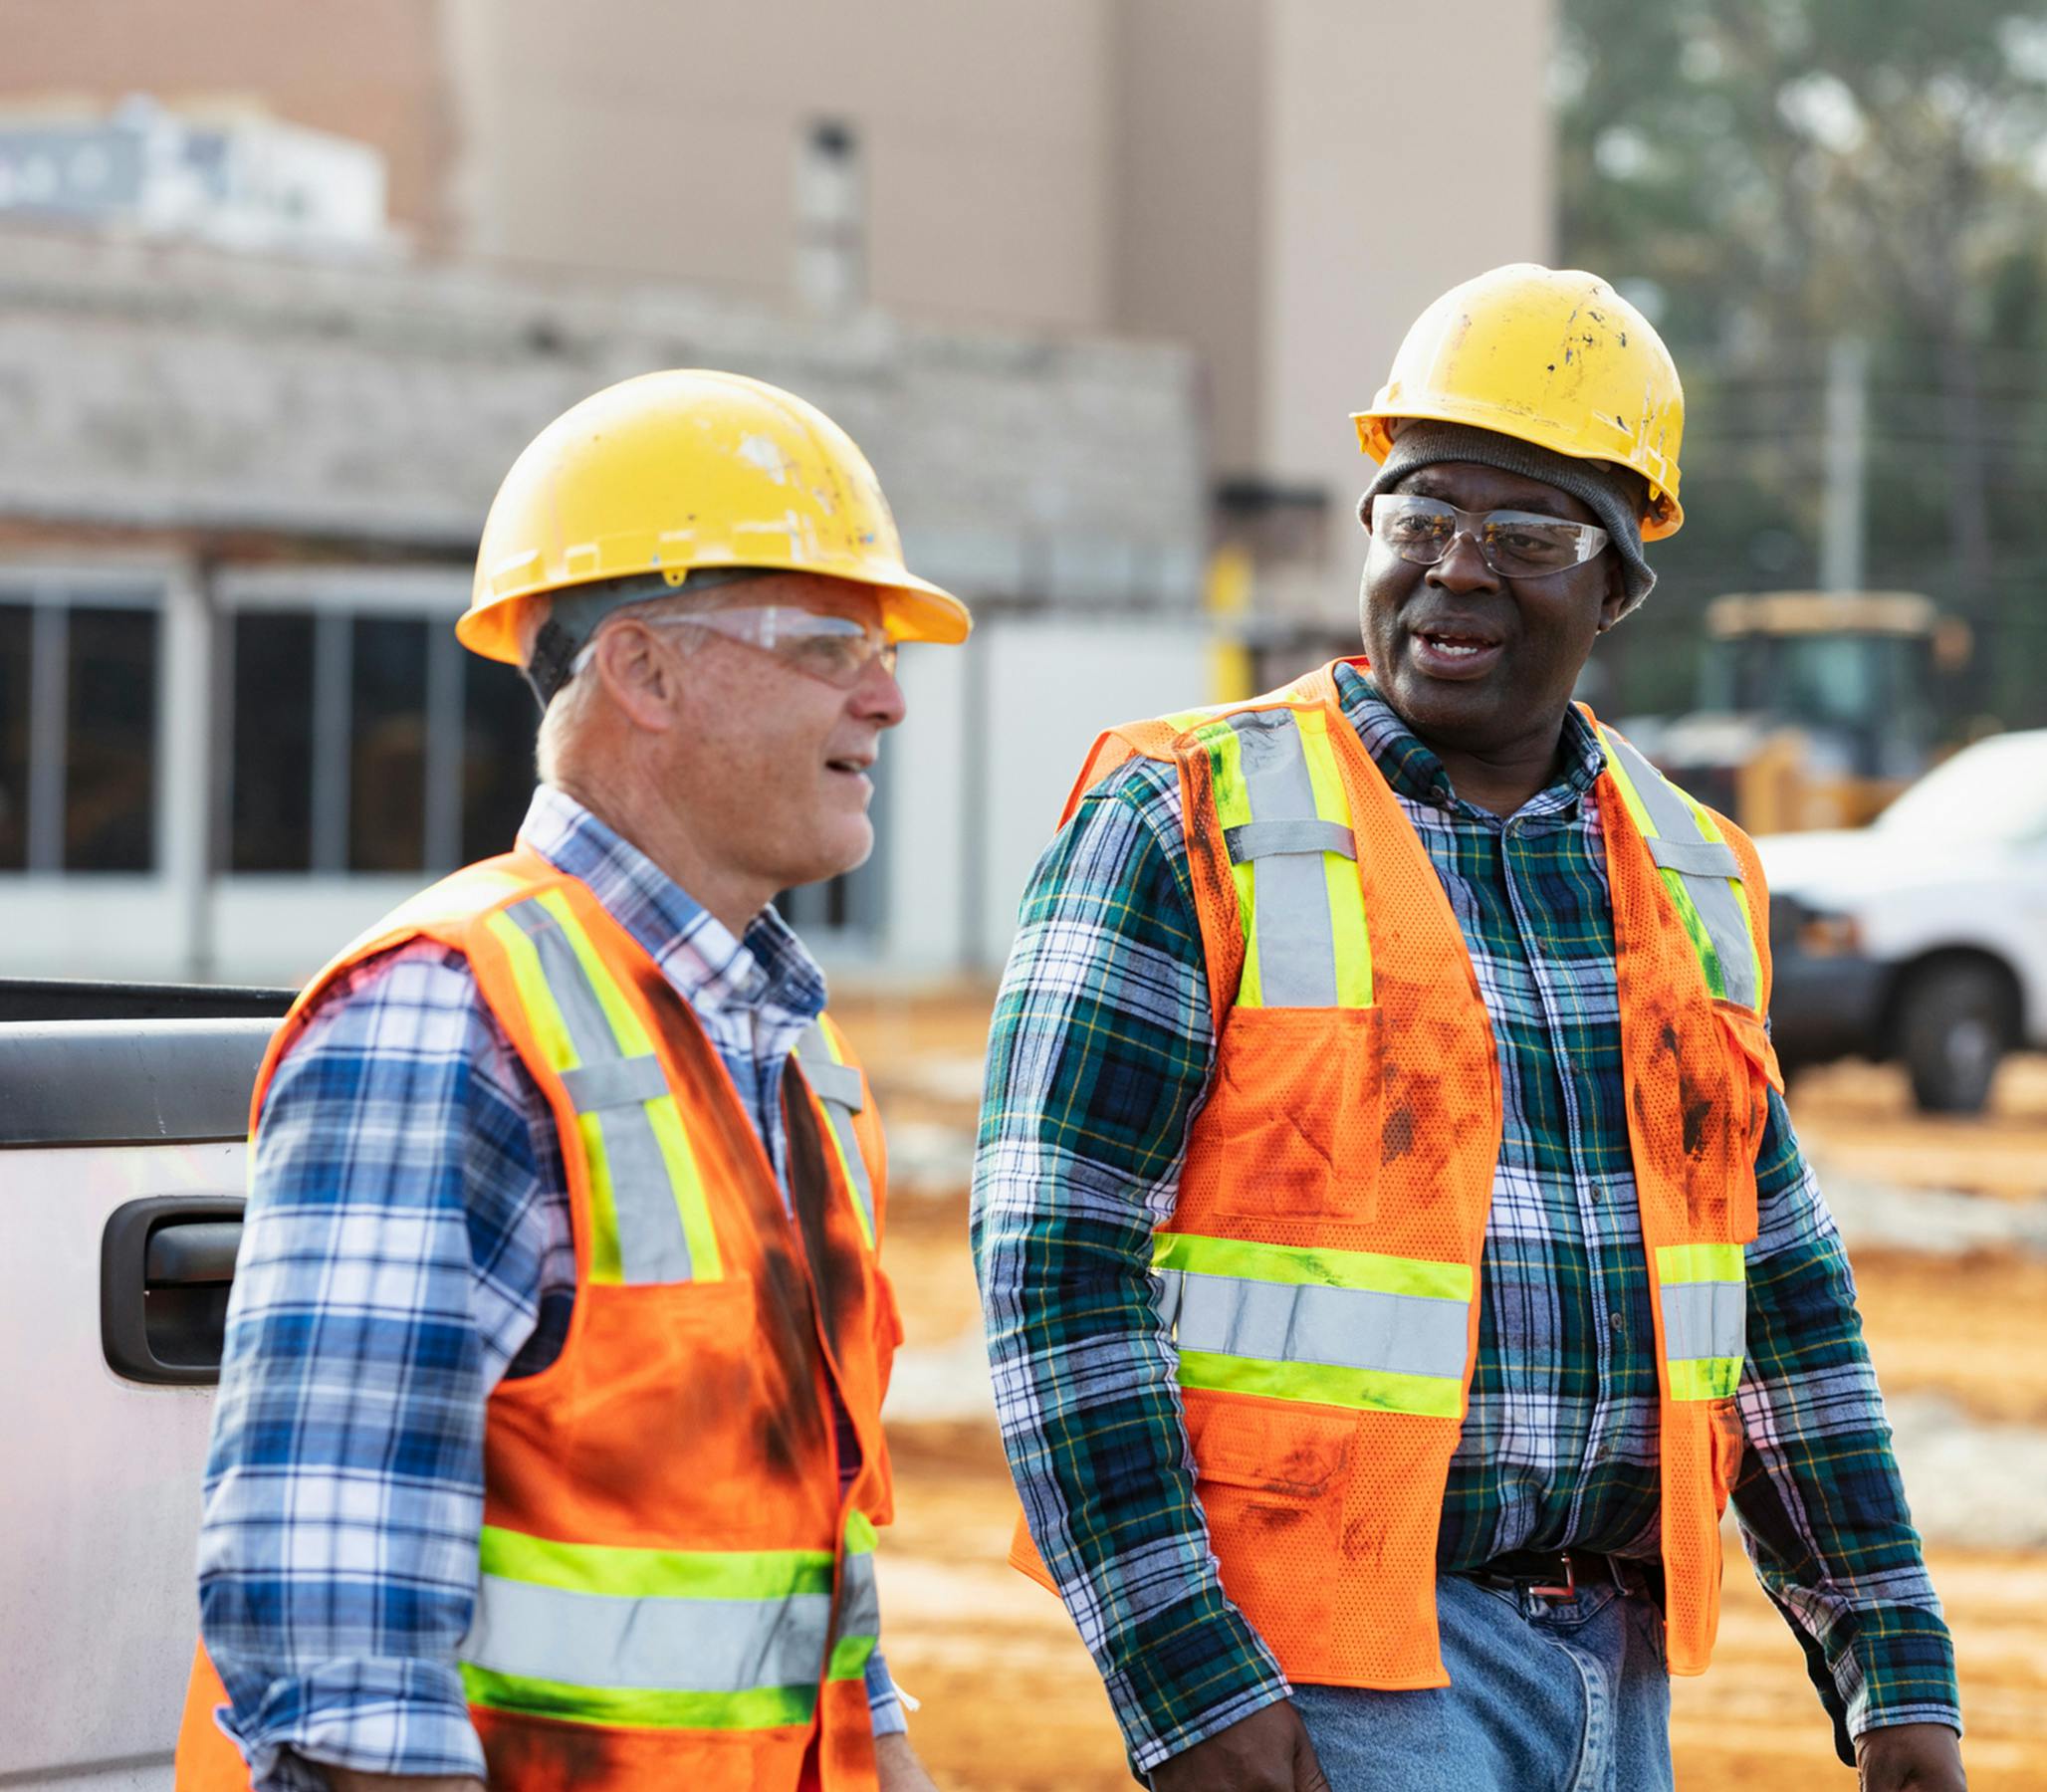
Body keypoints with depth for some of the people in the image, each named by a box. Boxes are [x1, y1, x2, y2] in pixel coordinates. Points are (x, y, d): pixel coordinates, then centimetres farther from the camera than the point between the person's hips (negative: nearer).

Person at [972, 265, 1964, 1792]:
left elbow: (1782, 1293, 17)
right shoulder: (1186, 833, -7)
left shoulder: (1687, 879, 12)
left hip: (1615, 1663, 6)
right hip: (1318, 1659, -6)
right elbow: (1054, 1273, -12)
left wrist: (1901, 1669, 10)